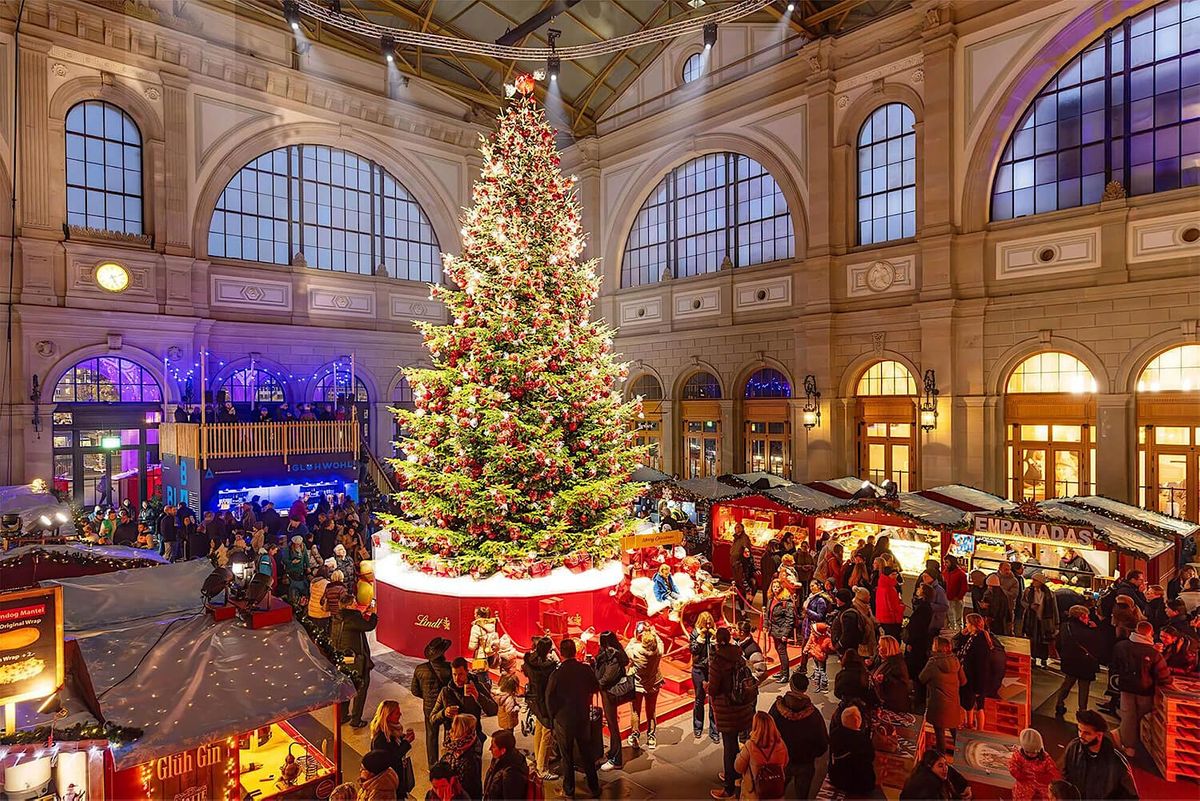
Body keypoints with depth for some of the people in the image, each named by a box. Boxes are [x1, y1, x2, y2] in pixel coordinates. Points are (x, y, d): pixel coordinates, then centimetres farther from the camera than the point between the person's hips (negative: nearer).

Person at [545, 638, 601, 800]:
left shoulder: (556, 674, -20)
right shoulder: (586, 669, -13)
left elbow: (549, 699, -11)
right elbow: (595, 688, 3)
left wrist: (554, 716, 6)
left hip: (563, 720, -2)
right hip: (583, 718, 2)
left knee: (567, 757, 14)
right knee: (587, 753, 19)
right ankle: (594, 787, 31)